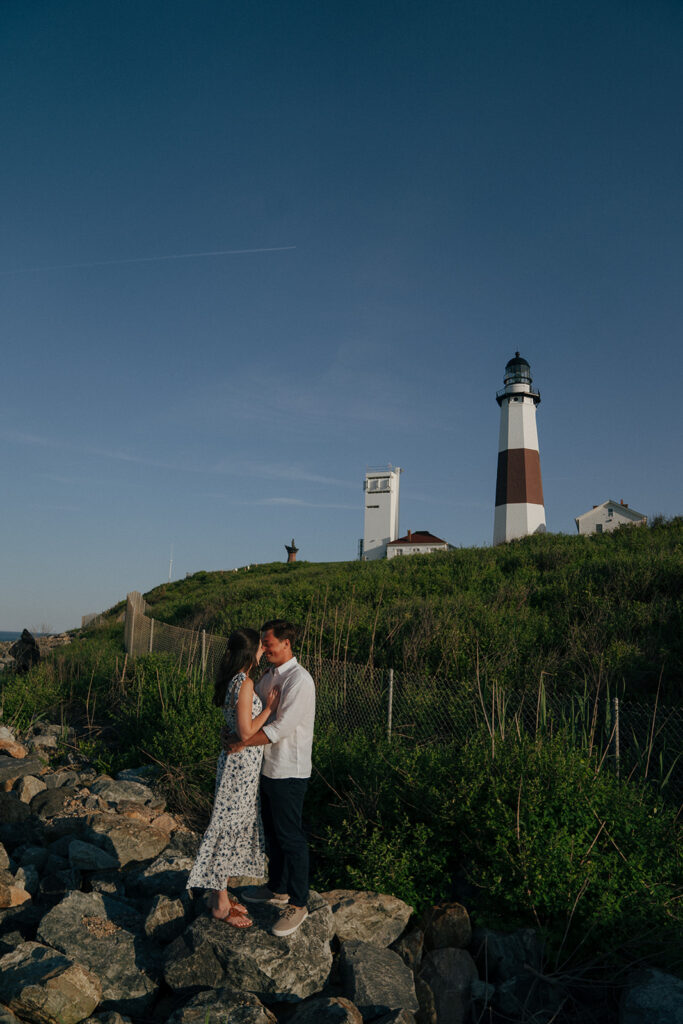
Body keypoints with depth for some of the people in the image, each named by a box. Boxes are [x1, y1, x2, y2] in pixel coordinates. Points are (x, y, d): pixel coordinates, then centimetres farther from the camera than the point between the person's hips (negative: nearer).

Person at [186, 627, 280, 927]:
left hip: (240, 761, 10)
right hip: (242, 763, -10)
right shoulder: (244, 683, -22)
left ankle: (219, 893, 32)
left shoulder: (234, 680, 7)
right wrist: (269, 707, -14)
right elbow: (246, 732, -23)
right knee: (231, 826, 3)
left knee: (237, 825, 19)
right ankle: (221, 905, 18)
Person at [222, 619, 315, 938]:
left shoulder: (299, 680, -21)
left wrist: (242, 743, -22)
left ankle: (297, 904, 19)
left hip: (289, 772, -9)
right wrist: (231, 728, -7)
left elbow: (281, 727, -26)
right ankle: (277, 889, 40)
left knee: (290, 837, 4)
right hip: (268, 767, 9)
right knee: (272, 831, 22)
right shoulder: (268, 676, 8)